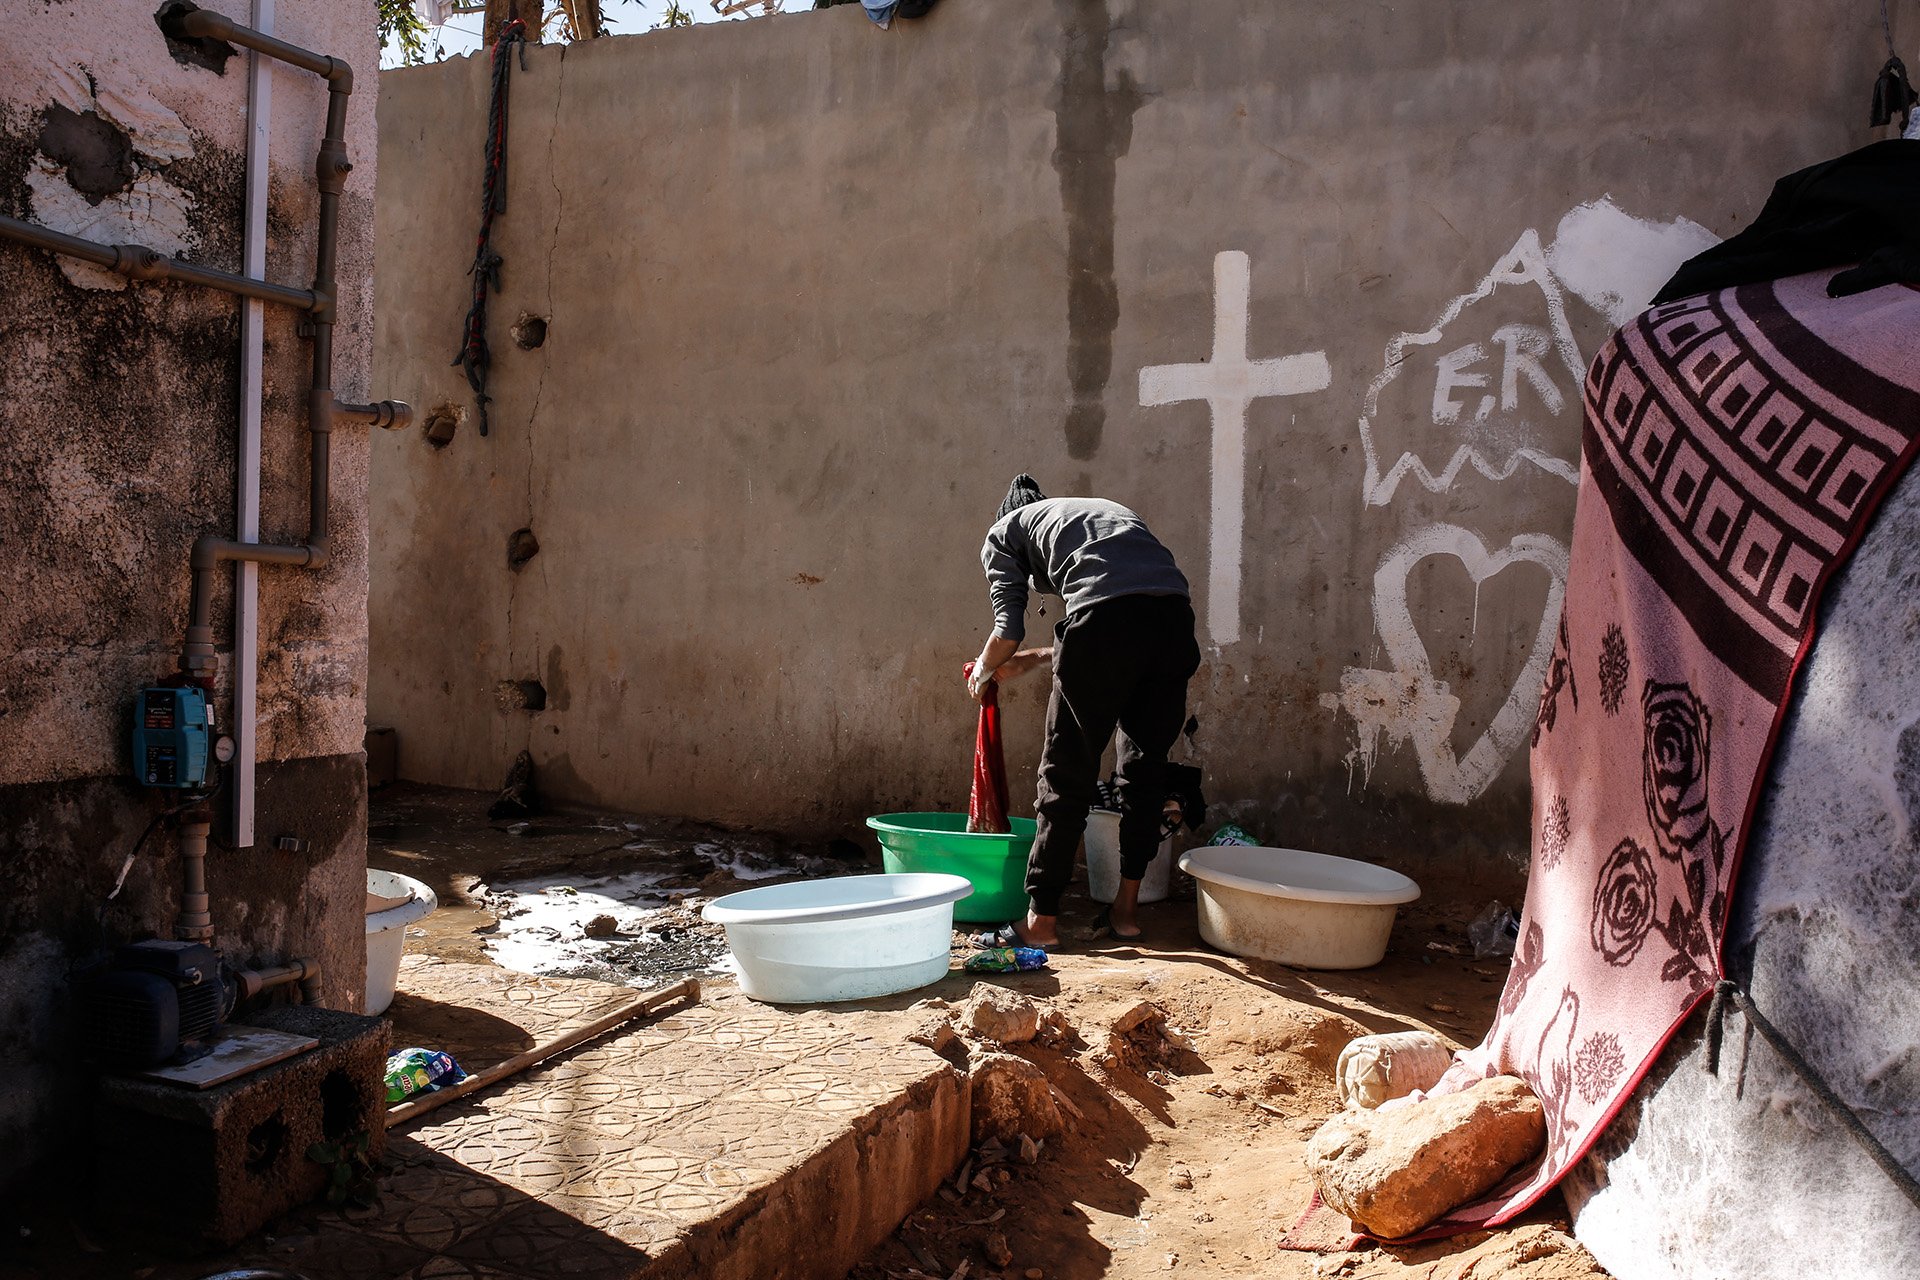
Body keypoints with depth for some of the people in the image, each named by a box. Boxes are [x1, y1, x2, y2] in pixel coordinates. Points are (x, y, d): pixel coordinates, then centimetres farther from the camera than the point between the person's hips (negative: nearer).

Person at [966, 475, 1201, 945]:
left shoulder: (1005, 530, 23)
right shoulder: (1106, 508, 39)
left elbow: (1009, 629, 10)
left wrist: (984, 669, 31)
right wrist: (1035, 658, 44)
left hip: (1107, 615, -5)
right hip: (1174, 612, 5)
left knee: (1069, 773, 7)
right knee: (1145, 768, 18)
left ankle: (1042, 917, 13)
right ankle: (1126, 908, 26)